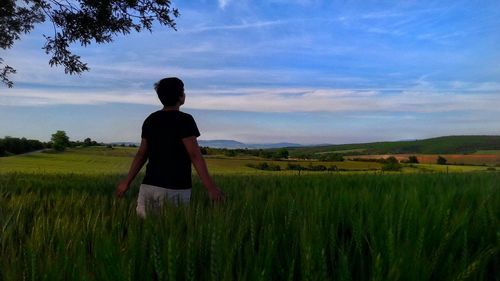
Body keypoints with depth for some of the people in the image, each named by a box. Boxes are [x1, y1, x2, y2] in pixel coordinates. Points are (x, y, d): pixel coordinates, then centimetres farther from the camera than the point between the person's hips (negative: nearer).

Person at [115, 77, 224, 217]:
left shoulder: (150, 120, 9)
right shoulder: (185, 120, -8)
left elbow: (141, 155, 12)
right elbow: (195, 156, -15)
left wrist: (127, 181, 23)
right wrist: (211, 187, -17)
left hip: (149, 186, 5)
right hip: (176, 190, -5)